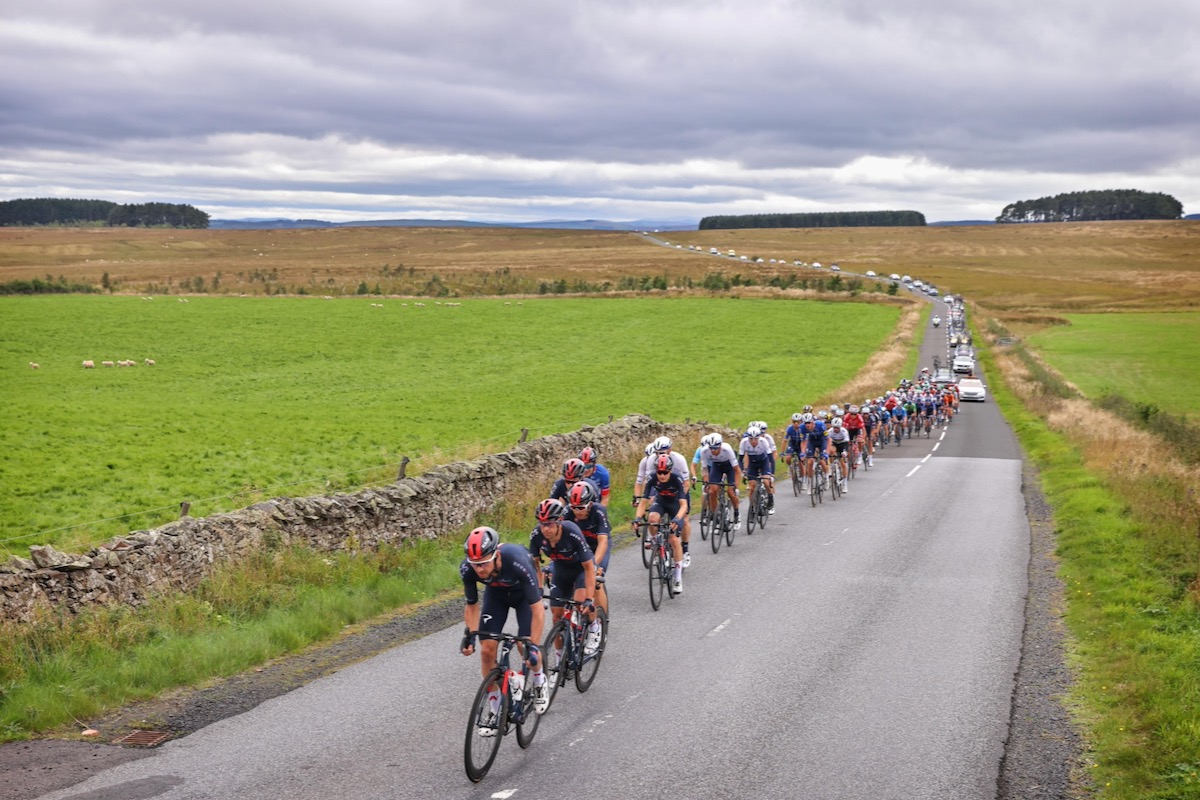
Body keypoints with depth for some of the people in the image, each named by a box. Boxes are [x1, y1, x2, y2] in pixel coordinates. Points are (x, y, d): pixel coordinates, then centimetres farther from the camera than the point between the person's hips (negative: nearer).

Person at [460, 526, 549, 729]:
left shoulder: (517, 562, -43)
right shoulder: (467, 568, -32)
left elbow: (537, 610, -37)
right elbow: (472, 605, -12)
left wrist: (533, 646, -38)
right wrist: (470, 634, -25)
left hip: (524, 593, -3)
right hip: (495, 593, 3)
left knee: (526, 648, -14)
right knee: (487, 649, -10)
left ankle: (539, 682, 21)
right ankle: (495, 711, 5)